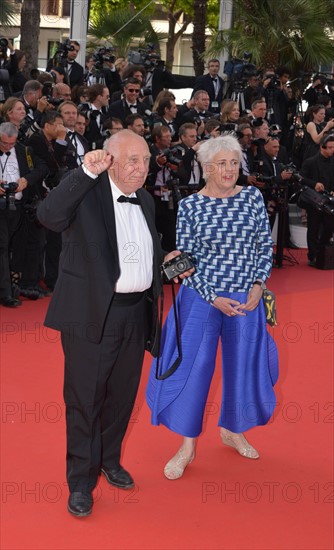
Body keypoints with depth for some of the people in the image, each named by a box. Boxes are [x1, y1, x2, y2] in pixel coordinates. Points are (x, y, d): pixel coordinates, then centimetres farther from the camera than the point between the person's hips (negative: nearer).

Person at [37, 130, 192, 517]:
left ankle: (109, 460, 39)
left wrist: (165, 260, 6)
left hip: (134, 314, 7)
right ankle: (81, 481, 16)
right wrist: (86, 172, -32)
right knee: (85, 398, 3)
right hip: (91, 313, -7)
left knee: (122, 394, 18)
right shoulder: (85, 192, -11)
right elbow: (48, 216, -31)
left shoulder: (144, 201, 12)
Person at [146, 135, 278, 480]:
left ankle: (231, 429, 37)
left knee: (243, 365, 12)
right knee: (192, 367, 1)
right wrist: (214, 298, -13)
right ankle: (187, 447, 16)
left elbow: (266, 246, 5)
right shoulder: (190, 206, -7)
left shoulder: (253, 197, -1)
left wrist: (258, 284, -8)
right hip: (201, 299, -2)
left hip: (246, 299, 3)